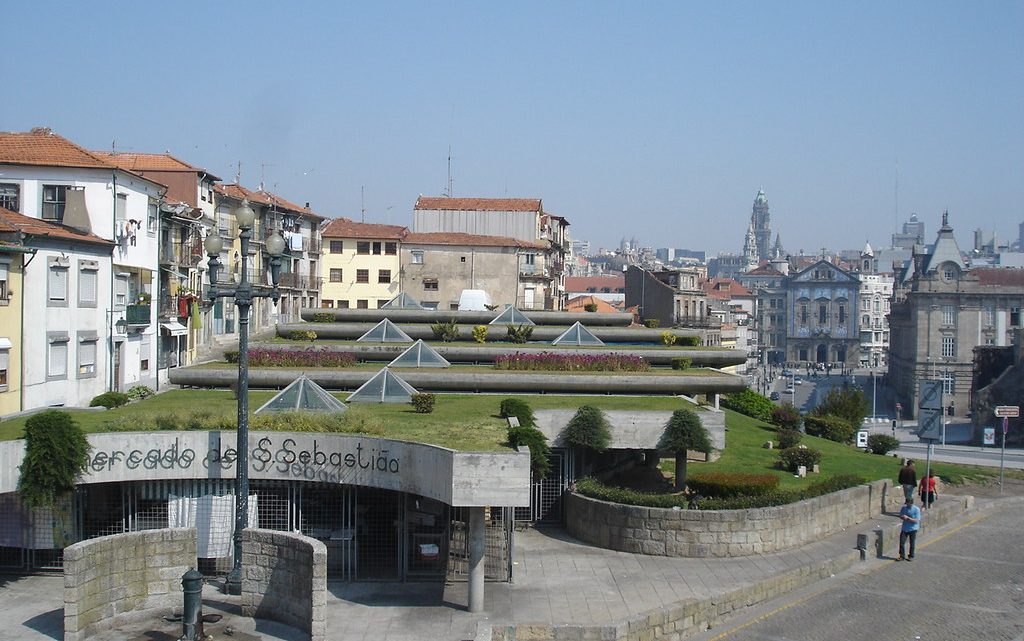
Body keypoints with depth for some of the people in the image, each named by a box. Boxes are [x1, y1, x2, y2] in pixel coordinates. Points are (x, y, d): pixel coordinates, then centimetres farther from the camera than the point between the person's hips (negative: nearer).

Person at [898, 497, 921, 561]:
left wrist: (908, 518, -26)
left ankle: (911, 556, 24)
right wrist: (903, 517, -13)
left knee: (912, 544, 8)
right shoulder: (903, 508, -2)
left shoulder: (916, 509, -14)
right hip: (904, 528, 3)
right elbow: (900, 516, 10)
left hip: (913, 529, -3)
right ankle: (902, 556, 10)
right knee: (901, 543, -1)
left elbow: (916, 520, -17)